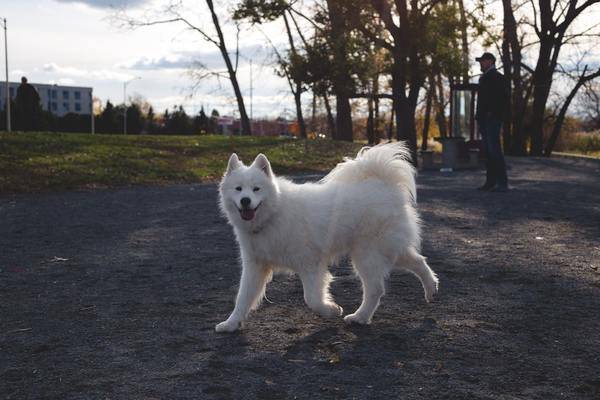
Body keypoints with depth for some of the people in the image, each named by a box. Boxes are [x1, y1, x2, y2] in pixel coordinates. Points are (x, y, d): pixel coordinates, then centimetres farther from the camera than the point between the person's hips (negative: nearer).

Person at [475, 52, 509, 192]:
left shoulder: (498, 77, -5)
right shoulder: (483, 78, 21)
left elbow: (505, 98, -13)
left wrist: (495, 115, -17)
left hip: (493, 119, -9)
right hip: (484, 120, 9)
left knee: (494, 150, -13)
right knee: (487, 151, 7)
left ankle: (502, 183, -12)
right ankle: (490, 182, 10)